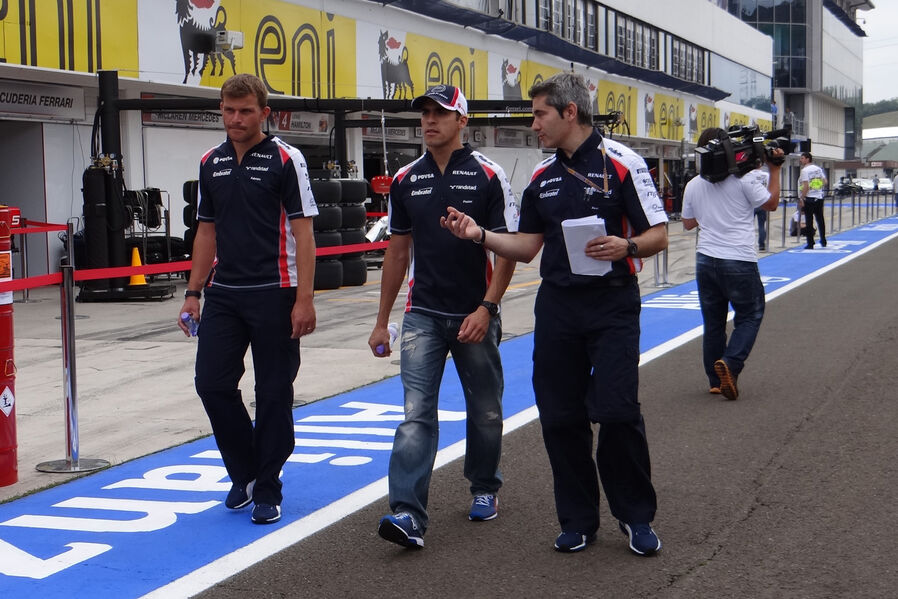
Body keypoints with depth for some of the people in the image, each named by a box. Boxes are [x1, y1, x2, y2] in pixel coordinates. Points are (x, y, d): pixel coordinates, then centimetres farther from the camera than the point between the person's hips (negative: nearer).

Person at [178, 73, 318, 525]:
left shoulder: (285, 160, -5)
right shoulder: (211, 163, 10)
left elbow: (302, 232, -8)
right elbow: (207, 231, 16)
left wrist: (304, 299, -14)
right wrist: (193, 293, 11)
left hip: (273, 293, -5)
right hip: (223, 294, 5)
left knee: (273, 392, 2)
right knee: (212, 383, 1)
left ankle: (267, 490, 14)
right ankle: (244, 474, 21)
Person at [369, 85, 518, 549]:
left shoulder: (488, 176, -4)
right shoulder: (406, 180, 6)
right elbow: (398, 252, 12)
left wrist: (486, 309, -15)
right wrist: (382, 321, 12)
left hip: (475, 316, -2)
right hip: (423, 314, 2)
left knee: (485, 411, 12)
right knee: (416, 414, -9)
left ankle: (485, 489, 34)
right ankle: (408, 514, -14)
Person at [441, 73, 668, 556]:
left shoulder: (620, 162, -5)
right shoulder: (542, 176, 12)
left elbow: (658, 235, -6)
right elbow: (526, 247, 14)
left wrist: (626, 247, -25)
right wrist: (480, 235, -1)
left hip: (612, 304, -5)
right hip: (556, 305, 5)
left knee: (617, 412, -9)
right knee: (560, 417, 5)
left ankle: (636, 515, 10)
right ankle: (578, 519, 19)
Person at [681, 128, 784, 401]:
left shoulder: (693, 186, 6)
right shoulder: (744, 179, -8)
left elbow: (688, 223, 17)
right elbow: (771, 204, 4)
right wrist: (774, 170, 10)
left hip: (706, 260, 4)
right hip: (739, 260, -4)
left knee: (713, 322, 13)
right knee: (749, 316, 9)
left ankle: (716, 381, 16)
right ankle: (730, 363, -13)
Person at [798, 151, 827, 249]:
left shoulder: (805, 170, -12)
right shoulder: (818, 169, 10)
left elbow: (806, 186, -19)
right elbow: (825, 182, 13)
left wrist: (801, 199, -17)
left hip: (809, 198, -7)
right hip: (819, 197, 7)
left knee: (809, 221, -3)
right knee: (820, 219, 17)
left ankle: (810, 244, -4)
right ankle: (823, 241, 25)